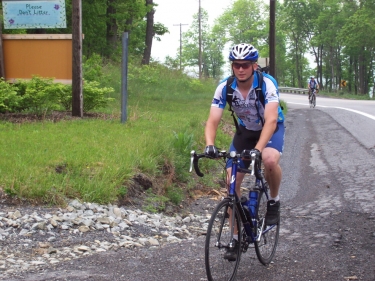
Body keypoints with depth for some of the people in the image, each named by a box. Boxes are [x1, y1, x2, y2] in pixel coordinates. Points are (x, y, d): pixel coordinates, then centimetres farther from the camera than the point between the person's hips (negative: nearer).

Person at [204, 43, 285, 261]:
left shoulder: (267, 84, -29)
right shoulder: (225, 88, -20)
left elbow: (271, 120, -39)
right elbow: (213, 121, -23)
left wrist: (257, 148, -53)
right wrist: (210, 145, -44)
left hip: (272, 129, -3)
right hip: (245, 131, 4)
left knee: (270, 160, -37)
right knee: (232, 181, -7)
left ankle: (274, 201, -7)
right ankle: (237, 237, 7)